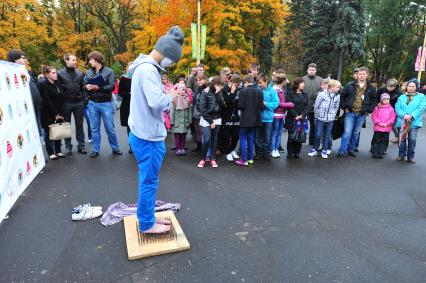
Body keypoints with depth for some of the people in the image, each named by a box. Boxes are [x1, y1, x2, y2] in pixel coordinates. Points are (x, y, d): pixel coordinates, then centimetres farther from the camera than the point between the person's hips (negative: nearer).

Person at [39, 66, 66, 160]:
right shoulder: (43, 85, -9)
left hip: (59, 114, 6)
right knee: (49, 133, 3)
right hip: (48, 115, -6)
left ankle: (58, 151, 20)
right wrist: (55, 114, -15)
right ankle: (51, 153, 12)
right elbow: (47, 101, -14)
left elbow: (62, 99, 6)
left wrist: (61, 113, -3)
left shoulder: (57, 84, 10)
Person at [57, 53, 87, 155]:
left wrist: (84, 99, 0)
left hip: (79, 103, 2)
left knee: (79, 125, 7)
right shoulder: (60, 73, -2)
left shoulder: (80, 73, 6)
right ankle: (68, 146, 17)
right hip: (66, 103, -1)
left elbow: (83, 87, 8)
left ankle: (81, 145, 15)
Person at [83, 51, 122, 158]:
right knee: (94, 129, 9)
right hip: (92, 103, 3)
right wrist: (87, 87, -13)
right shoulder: (88, 72, 8)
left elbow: (112, 86, -13)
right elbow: (83, 85, 10)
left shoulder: (109, 71, -3)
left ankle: (115, 148, 19)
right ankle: (95, 149, 20)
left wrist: (98, 87, -23)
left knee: (110, 128, 4)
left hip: (106, 104, -3)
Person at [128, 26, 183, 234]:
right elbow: (157, 101, -28)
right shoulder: (148, 70, -19)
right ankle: (147, 224, 19)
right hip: (148, 136, -10)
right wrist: (171, 96, -11)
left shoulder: (145, 67, 13)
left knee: (148, 180, 19)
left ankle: (148, 216, 33)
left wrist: (165, 95, 4)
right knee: (149, 181, 3)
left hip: (145, 133, 10)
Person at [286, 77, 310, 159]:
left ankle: (297, 153, 13)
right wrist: (295, 115, -16)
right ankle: (290, 153, 8)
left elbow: (307, 106, 5)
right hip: (292, 119, -4)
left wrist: (302, 115, -10)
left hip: (302, 119, 4)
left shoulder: (305, 95, 14)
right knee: (291, 136, -2)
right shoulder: (290, 94, 0)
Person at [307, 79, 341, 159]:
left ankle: (324, 150, 21)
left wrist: (333, 115, 2)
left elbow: (336, 107, 9)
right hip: (320, 118, -3)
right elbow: (316, 106, -4)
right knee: (318, 134, 1)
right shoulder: (322, 94, -10)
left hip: (330, 119, 3)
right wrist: (317, 115, 4)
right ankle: (315, 149, 17)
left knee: (327, 135, 9)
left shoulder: (337, 96, 0)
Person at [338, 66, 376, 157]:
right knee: (347, 132, -6)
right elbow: (342, 96, 4)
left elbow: (374, 100, 13)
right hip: (350, 112, -2)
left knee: (356, 133, 11)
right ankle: (342, 151, -2)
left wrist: (369, 110, 3)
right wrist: (344, 107, -1)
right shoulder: (350, 85, -2)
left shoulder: (371, 88, 4)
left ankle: (351, 149, 24)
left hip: (362, 114, 3)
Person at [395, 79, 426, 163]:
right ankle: (401, 155, 19)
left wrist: (411, 116, -17)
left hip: (414, 122, -1)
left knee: (412, 139, -3)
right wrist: (404, 115, -17)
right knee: (402, 139, 4)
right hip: (402, 122, 1)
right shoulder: (401, 97, 11)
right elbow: (397, 108, 0)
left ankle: (410, 156, 11)